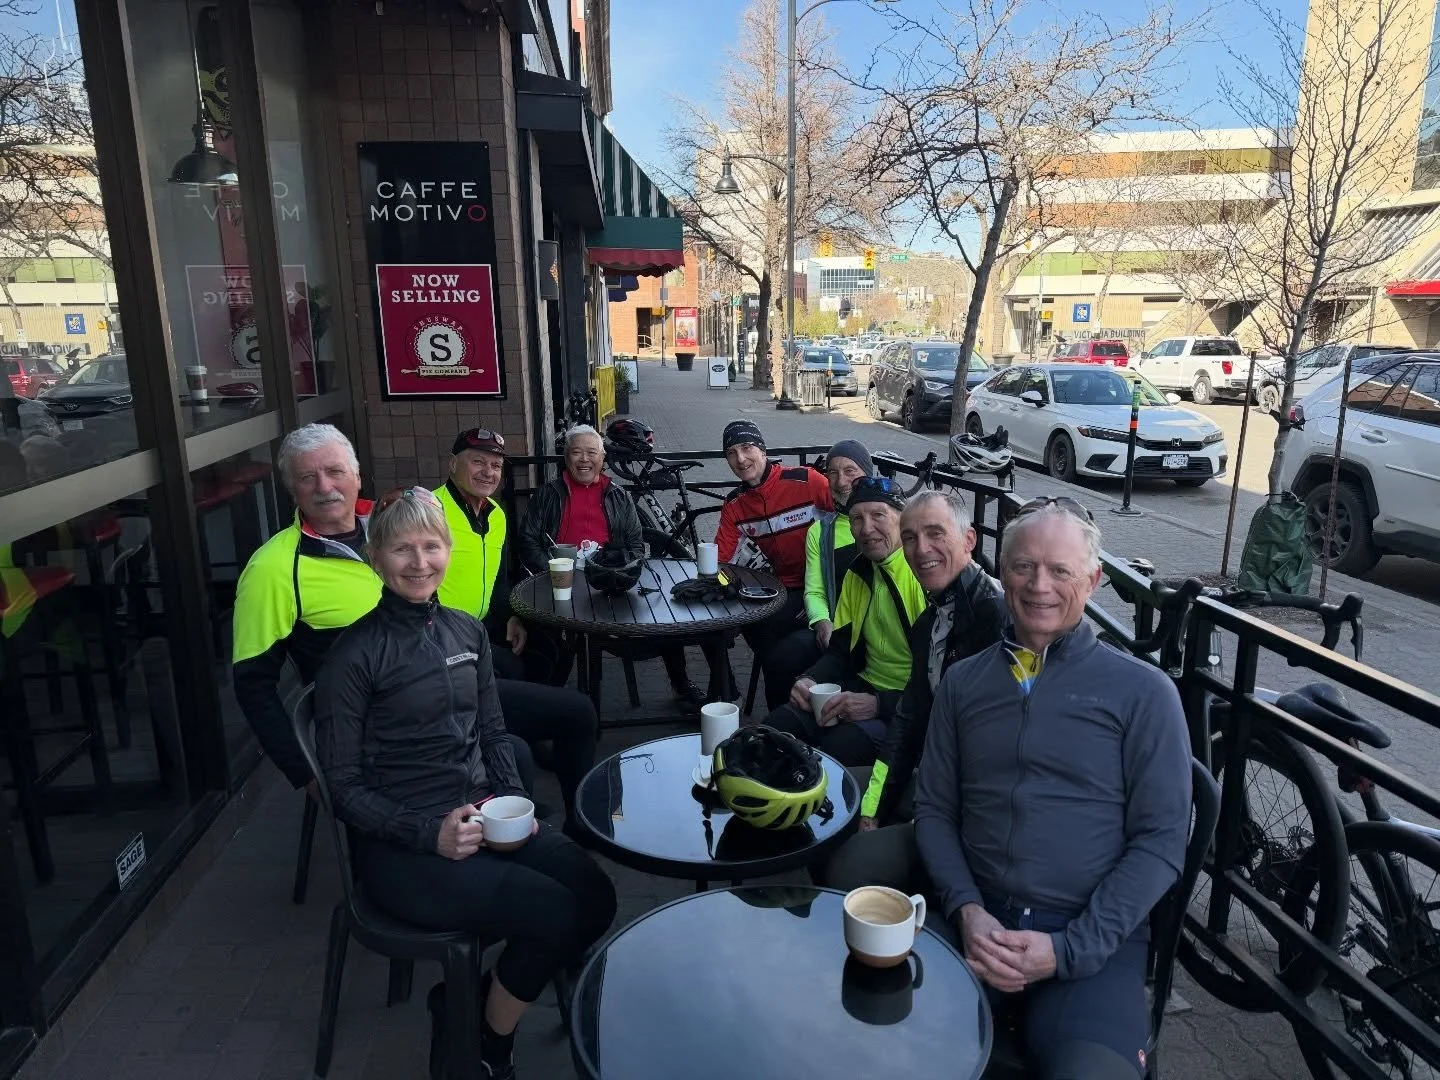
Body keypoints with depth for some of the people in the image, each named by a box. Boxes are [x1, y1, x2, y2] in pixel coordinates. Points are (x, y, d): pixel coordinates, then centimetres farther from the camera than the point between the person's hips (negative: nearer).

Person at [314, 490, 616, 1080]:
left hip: (480, 817, 6)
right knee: (556, 913, -20)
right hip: (401, 847, -6)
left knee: (596, 899, -14)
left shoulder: (467, 631, 6)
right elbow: (345, 788, -8)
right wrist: (430, 833, -20)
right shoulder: (355, 655, -11)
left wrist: (514, 801, -3)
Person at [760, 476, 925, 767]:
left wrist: (878, 704, -25)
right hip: (865, 686, 7)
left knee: (841, 743, -31)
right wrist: (809, 680, -3)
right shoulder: (857, 573, 11)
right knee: (775, 727, -12)